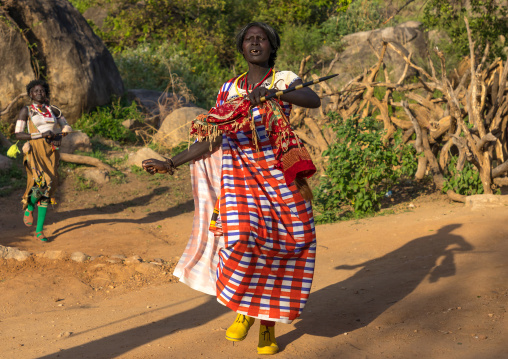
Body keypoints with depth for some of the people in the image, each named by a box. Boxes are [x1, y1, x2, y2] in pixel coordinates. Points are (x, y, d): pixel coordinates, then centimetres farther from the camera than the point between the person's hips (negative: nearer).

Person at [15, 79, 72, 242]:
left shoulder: (53, 110, 14)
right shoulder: (25, 111, 2)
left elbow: (66, 127, 24)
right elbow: (18, 134, -6)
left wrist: (59, 136, 1)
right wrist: (41, 135, -16)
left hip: (50, 152, 4)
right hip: (34, 151, -4)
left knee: (47, 190, 0)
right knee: (41, 184, -25)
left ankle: (39, 230, 7)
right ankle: (29, 207, 9)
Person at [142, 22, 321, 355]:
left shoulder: (284, 80, 3)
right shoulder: (229, 89, 13)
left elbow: (314, 100, -19)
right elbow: (213, 141, 10)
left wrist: (272, 93, -34)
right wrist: (171, 163, 6)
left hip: (277, 174, -1)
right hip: (239, 174, 1)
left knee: (275, 246, 0)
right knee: (241, 236, -21)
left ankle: (269, 322, 17)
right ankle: (244, 307, 4)